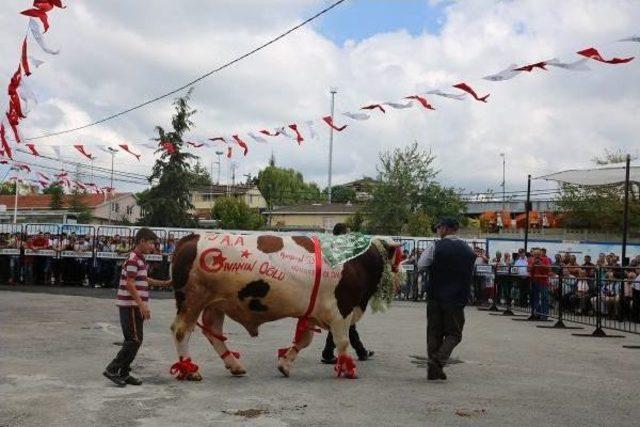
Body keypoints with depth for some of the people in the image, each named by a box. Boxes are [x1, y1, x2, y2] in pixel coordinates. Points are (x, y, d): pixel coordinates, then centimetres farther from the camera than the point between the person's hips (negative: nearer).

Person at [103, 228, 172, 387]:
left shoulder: (140, 259, 16)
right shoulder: (133, 259, -15)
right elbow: (129, 284, -21)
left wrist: (164, 283, 27)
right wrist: (142, 304, -23)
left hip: (135, 306, 10)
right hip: (130, 306, -10)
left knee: (133, 340, 12)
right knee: (134, 340, -9)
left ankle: (124, 374, 17)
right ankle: (112, 369, -5)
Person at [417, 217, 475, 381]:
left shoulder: (436, 247, -7)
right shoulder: (469, 250, 3)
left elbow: (420, 266, 0)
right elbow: (470, 275, 10)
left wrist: (425, 251, 13)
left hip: (435, 297, 0)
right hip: (457, 299, 0)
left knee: (434, 332, 11)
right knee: (454, 333, 9)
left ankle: (433, 369, 12)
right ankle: (438, 360, -13)